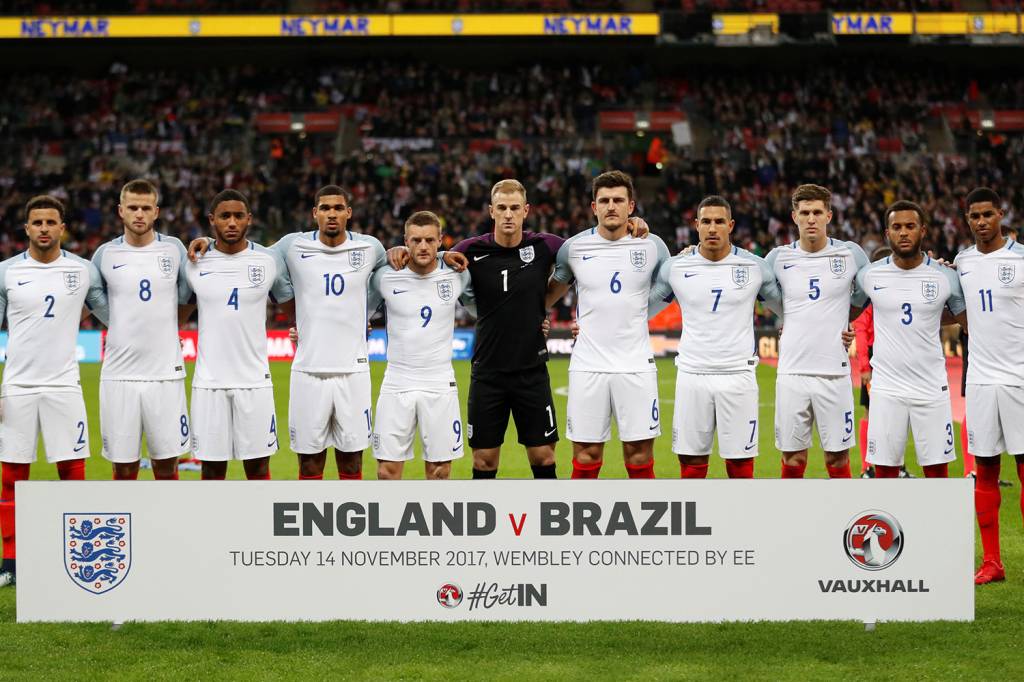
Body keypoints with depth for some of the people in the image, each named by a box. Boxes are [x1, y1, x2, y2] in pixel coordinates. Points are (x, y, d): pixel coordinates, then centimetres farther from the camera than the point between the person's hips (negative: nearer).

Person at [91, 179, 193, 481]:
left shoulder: (174, 249, 3)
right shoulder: (105, 254, 4)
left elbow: (186, 300, 15)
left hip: (165, 373, 0)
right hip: (119, 374, 0)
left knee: (166, 467, 3)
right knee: (124, 470, 4)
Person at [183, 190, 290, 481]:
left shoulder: (268, 260, 1)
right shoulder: (195, 264, 3)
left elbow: (289, 300, 16)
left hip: (254, 380, 0)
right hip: (209, 381, 0)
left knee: (258, 467, 3)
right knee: (212, 471, 4)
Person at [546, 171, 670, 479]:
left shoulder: (652, 246, 1)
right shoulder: (574, 247, 2)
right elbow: (552, 292, 18)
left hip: (636, 366, 0)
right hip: (587, 368, 0)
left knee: (640, 460, 1)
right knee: (585, 461, 2)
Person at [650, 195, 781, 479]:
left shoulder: (755, 267, 2)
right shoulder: (675, 267, 3)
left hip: (738, 375, -1)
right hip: (692, 375, 1)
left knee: (741, 465, 0)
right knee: (691, 463, 4)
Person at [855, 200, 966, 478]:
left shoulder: (945, 276, -1)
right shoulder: (870, 275, 1)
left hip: (931, 388, 0)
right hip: (886, 389, 0)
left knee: (938, 471, 3)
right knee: (885, 473, 3)